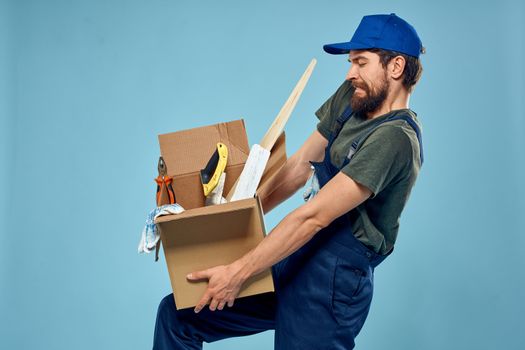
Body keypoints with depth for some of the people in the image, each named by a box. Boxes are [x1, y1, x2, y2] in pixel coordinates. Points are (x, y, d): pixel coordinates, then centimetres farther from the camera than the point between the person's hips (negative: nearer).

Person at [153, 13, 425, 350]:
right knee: (177, 313, 7)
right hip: (293, 265, 8)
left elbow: (314, 216, -23)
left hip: (330, 286, -8)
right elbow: (302, 164, 14)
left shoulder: (395, 138, -20)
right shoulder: (352, 97, 6)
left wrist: (239, 271, -20)